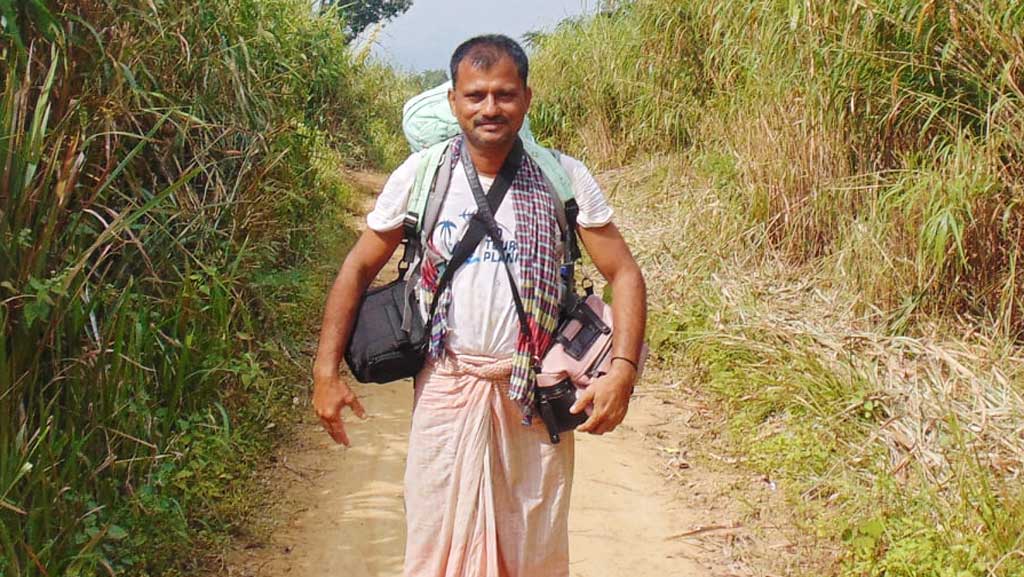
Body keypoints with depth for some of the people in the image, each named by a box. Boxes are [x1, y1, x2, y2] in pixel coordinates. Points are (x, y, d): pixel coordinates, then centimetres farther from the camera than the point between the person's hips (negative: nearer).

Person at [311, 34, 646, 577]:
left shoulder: (564, 177, -4)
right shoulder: (420, 176, -3)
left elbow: (623, 273, -2)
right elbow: (358, 268, 4)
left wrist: (623, 369, -16)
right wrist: (326, 372, -3)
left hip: (536, 391, 0)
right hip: (446, 387, 0)